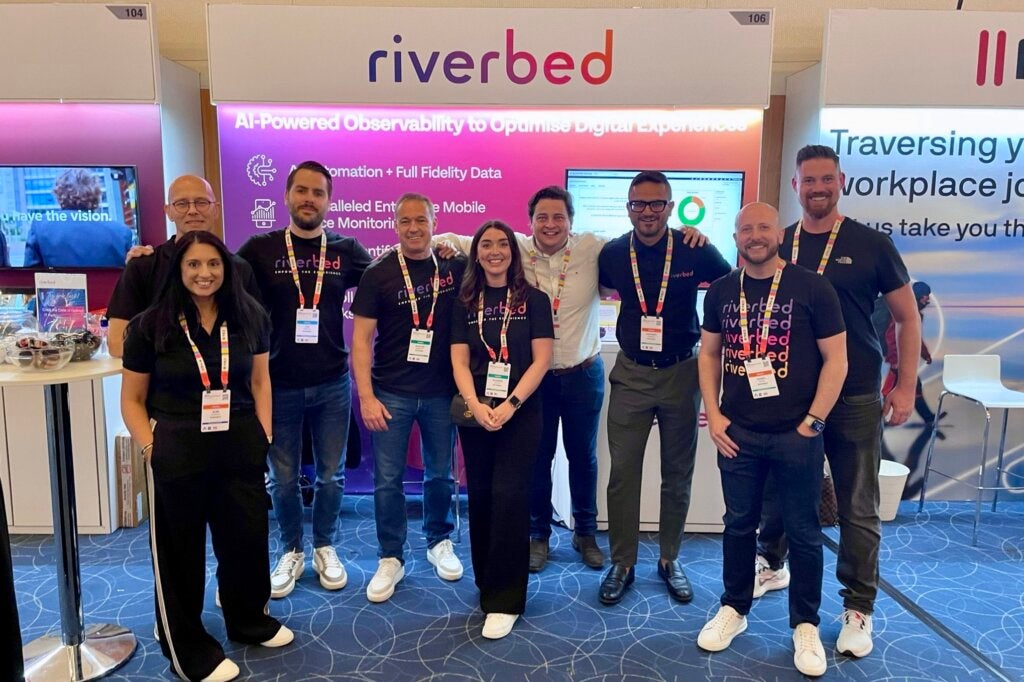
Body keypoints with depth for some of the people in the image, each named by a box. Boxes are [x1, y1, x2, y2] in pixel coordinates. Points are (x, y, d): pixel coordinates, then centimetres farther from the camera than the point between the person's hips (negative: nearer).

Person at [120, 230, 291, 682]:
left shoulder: (249, 318, 3)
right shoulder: (150, 325, -5)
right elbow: (132, 399, 0)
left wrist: (264, 435, 2)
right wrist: (151, 448, -10)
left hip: (241, 451, 3)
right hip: (176, 456, -2)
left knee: (247, 539, 14)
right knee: (181, 554, 11)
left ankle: (247, 620, 41)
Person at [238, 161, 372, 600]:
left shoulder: (345, 250, 1)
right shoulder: (261, 248, -2)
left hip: (332, 384, 1)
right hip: (280, 384, -1)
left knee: (330, 475, 13)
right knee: (283, 478, 12)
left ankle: (324, 547, 34)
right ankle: (291, 551, 33)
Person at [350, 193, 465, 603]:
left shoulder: (454, 268, 1)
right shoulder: (378, 275, -4)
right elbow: (361, 340, -4)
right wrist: (366, 397, -11)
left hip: (441, 392, 2)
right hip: (391, 394, -1)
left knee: (441, 474, 14)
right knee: (388, 479, 4)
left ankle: (439, 542, 35)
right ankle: (391, 559, 21)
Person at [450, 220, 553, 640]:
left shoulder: (534, 300, 2)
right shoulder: (465, 303, 8)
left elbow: (541, 359, -4)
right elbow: (459, 361, 2)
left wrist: (510, 404, -15)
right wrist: (475, 406, -14)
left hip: (520, 412, -3)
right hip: (475, 413, 3)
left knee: (508, 496, -9)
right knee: (480, 496, 8)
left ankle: (505, 600, 0)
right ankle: (486, 584, 25)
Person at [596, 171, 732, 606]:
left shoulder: (696, 251, -8)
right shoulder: (613, 253, -3)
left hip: (681, 373, 0)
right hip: (631, 374, 1)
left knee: (678, 473, 11)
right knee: (623, 472, 3)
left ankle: (670, 560, 28)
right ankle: (622, 563, 18)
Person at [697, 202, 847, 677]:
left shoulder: (812, 289, -6)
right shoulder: (721, 292, 4)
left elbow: (835, 360, -5)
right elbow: (709, 353, 10)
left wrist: (812, 422, -9)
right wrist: (713, 414, 1)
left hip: (797, 435, -2)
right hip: (737, 433, 3)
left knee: (803, 532, 9)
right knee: (739, 523, 14)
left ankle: (805, 624, 26)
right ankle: (734, 609, 32)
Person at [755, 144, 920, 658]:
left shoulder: (871, 244, -3)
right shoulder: (777, 247, 3)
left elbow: (907, 318, 3)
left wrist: (906, 385, -3)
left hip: (855, 399, -2)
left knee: (857, 508, 5)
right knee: (776, 492, 14)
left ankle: (858, 608, 20)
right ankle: (771, 566, 38)